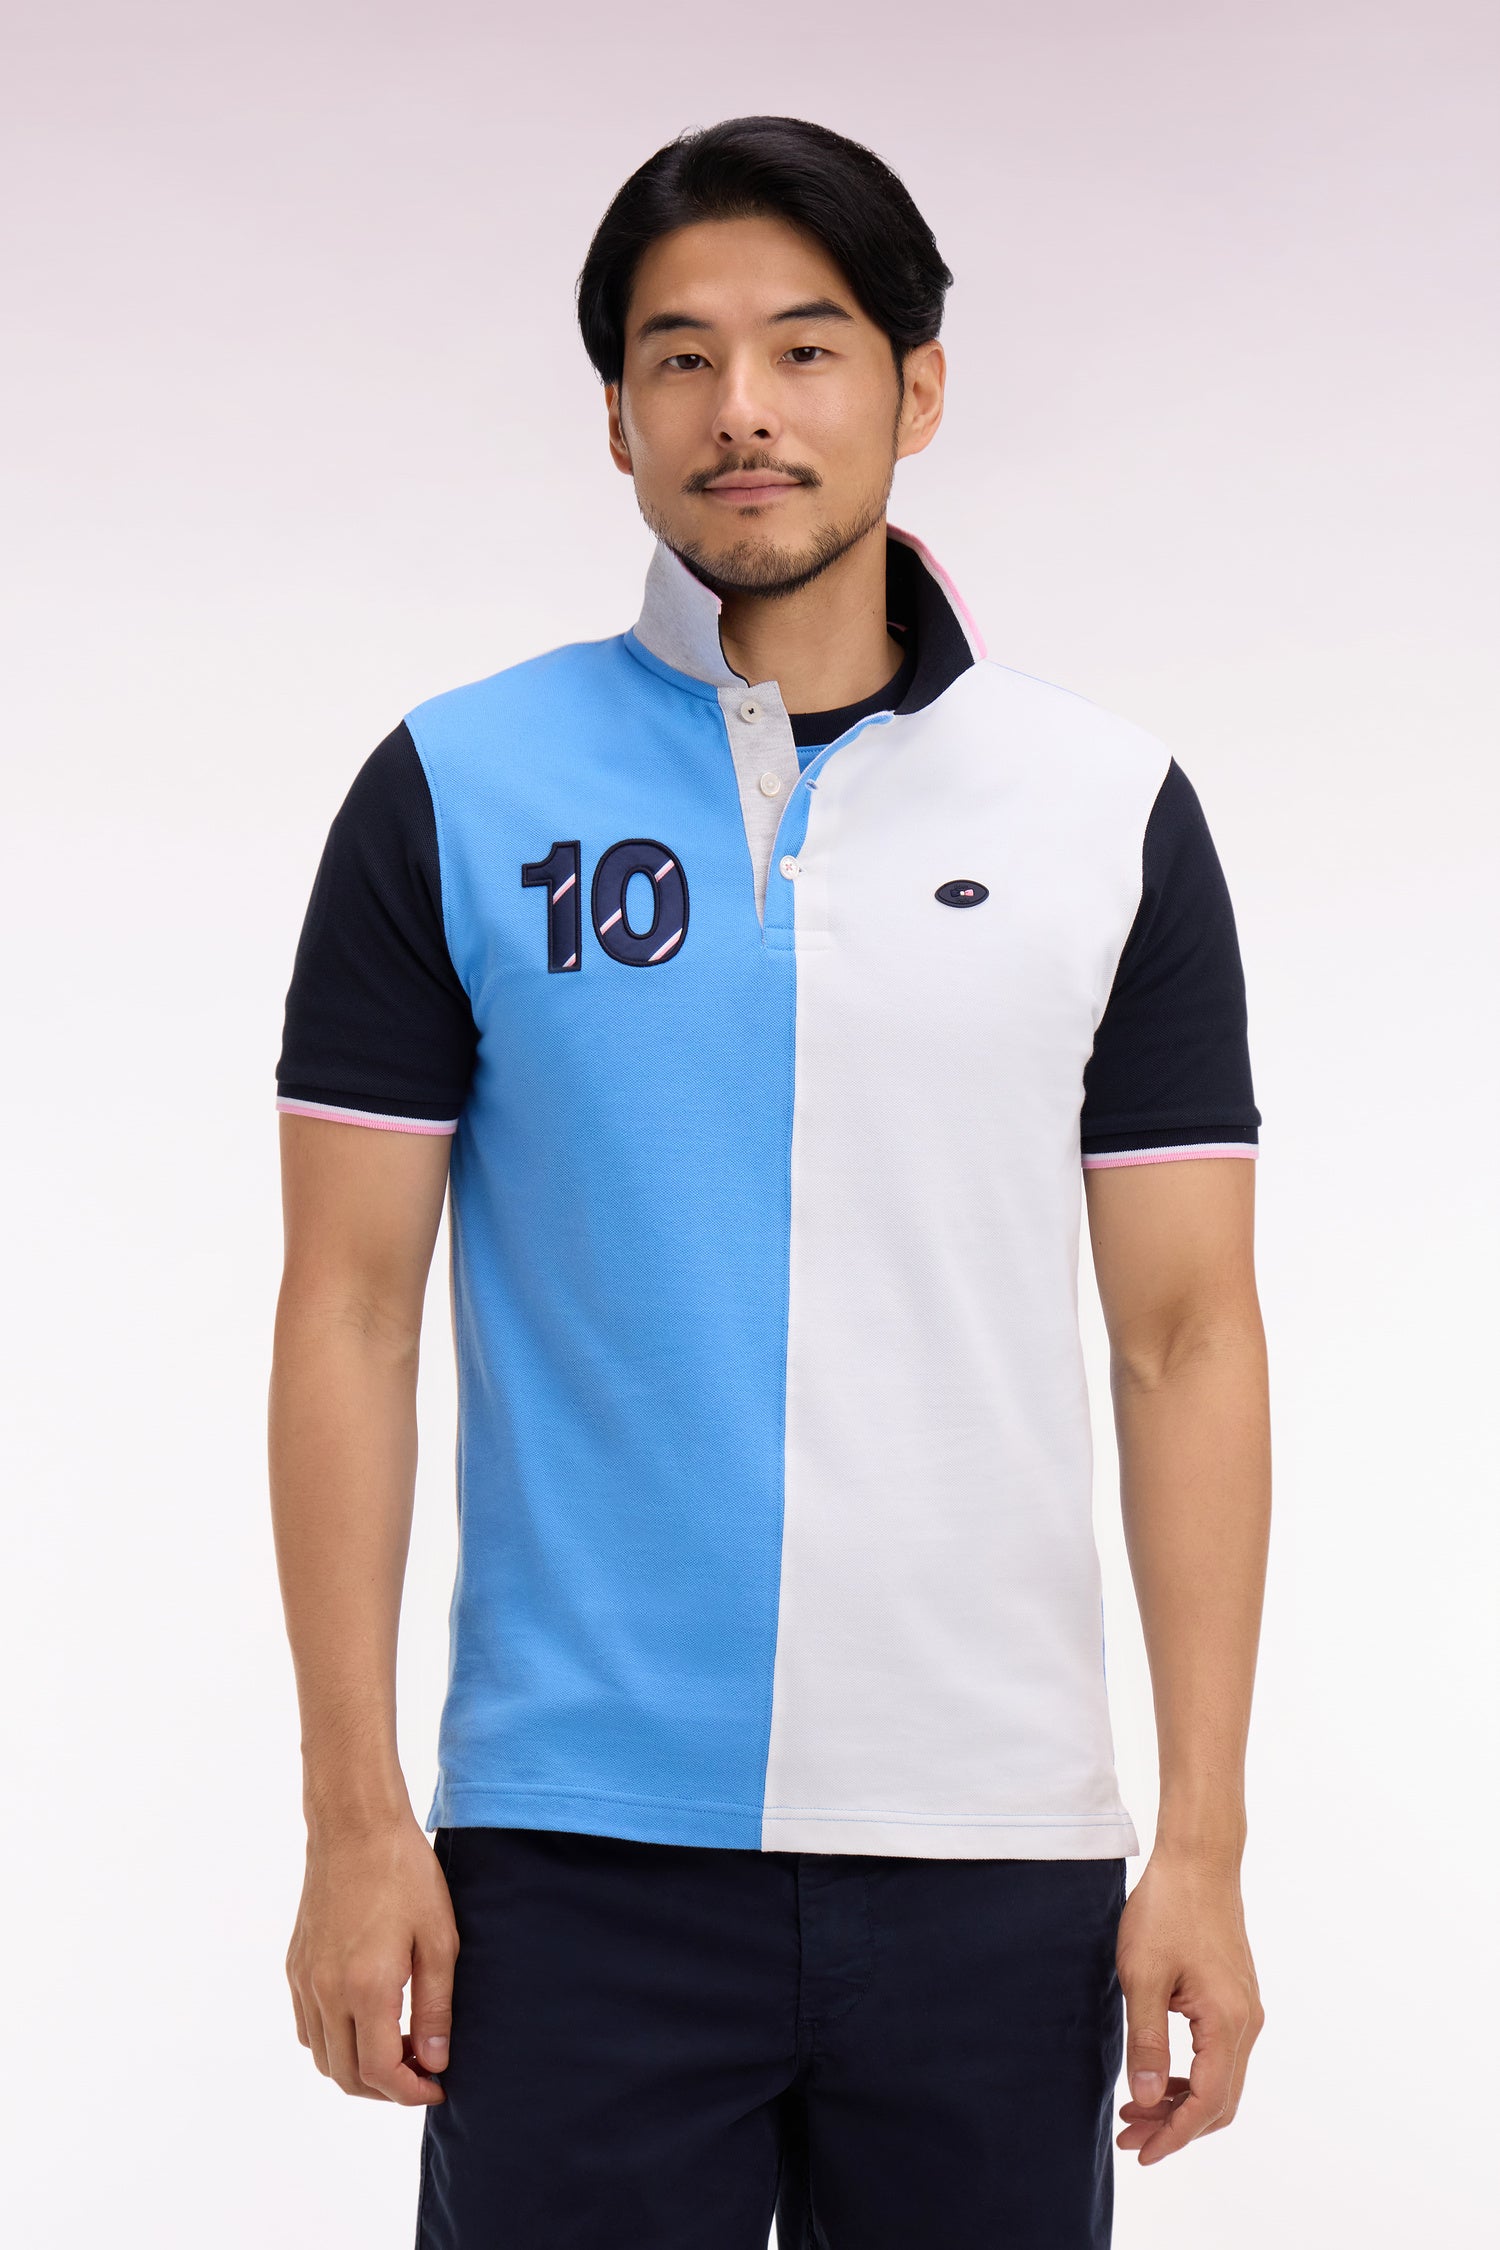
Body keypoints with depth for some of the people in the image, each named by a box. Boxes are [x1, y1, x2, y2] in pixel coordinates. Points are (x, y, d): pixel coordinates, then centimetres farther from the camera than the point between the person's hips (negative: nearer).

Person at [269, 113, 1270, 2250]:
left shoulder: (1113, 809, 4)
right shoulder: (456, 792, 2)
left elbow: (1188, 1335, 3)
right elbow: (350, 1309, 1)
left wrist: (1205, 1844, -3)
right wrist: (355, 1814, -5)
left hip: (995, 1844, 1)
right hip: (578, 1849, -1)